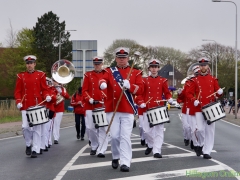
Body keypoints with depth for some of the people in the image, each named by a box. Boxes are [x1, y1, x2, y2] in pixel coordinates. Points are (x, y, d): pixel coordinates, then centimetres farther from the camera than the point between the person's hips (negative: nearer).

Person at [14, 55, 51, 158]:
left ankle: (35, 150, 4)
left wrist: (47, 96, -15)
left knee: (37, 128, 0)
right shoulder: (21, 76, 7)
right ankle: (28, 144, 18)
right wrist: (18, 102, -10)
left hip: (38, 105, -1)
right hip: (25, 106, 1)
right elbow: (17, 91, 5)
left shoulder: (41, 75, 4)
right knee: (25, 127, -7)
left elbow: (44, 89, 5)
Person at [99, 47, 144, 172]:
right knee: (115, 136, 1)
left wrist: (129, 86, -20)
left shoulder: (135, 72, 9)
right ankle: (115, 157, 24)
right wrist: (102, 84, -36)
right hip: (112, 109, 1)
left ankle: (125, 163, -7)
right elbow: (103, 80, -11)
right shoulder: (109, 71, 10)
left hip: (128, 110, -1)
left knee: (125, 137, -6)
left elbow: (140, 89, -1)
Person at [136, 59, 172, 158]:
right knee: (147, 130, 3)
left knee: (159, 130, -5)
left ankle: (157, 151, -6)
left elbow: (167, 93, 12)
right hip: (147, 109, 1)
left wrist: (169, 99, -8)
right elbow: (140, 94, 6)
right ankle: (150, 145, 29)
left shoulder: (163, 81, 6)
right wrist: (141, 103, -10)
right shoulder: (144, 81, 6)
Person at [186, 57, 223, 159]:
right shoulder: (195, 80, 3)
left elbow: (218, 93, 10)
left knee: (210, 130, 1)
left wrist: (220, 92, -13)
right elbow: (189, 93, 2)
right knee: (200, 129, -13)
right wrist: (194, 100, -15)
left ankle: (207, 152, 7)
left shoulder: (213, 79, 8)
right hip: (199, 108, -2)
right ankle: (199, 145, 14)